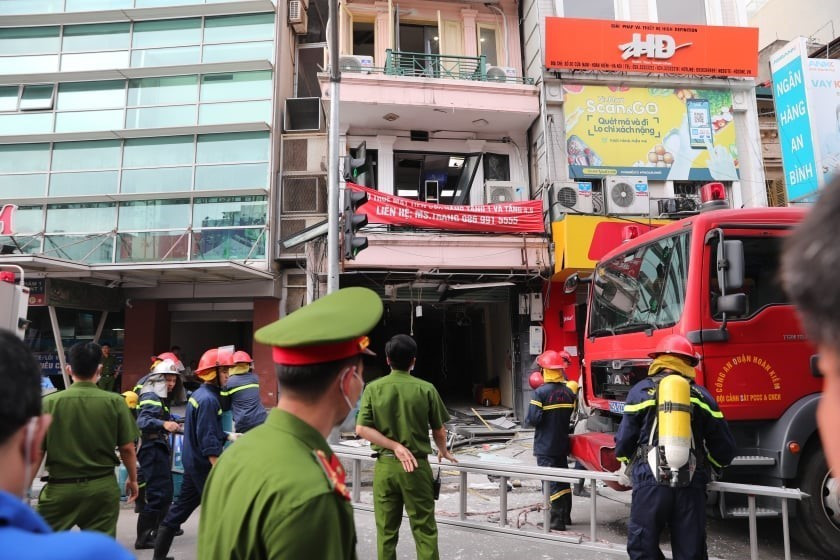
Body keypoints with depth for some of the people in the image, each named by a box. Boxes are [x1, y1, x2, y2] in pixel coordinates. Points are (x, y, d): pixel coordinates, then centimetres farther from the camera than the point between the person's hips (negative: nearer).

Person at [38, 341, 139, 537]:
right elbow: (127, 448, -3)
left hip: (60, 487, 0)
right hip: (103, 487, 1)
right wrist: (132, 479, 13)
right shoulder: (115, 402, -8)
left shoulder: (49, 402, -8)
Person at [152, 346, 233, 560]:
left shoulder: (199, 394, 10)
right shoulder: (209, 399, -21)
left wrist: (228, 436, 17)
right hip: (203, 464, -10)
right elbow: (209, 441, -24)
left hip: (192, 461, 10)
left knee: (183, 505, 16)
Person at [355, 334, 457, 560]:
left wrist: (395, 446, -9)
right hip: (417, 466, -1)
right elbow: (439, 431, 2)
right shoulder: (426, 389, -7)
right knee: (424, 530, 8)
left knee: (386, 530, 12)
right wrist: (443, 451, 21)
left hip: (385, 465, 2)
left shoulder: (373, 388, -4)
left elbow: (361, 429, -9)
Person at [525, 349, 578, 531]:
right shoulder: (569, 391, 1)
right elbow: (570, 415, 11)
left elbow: (533, 419, -20)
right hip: (562, 444, 6)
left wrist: (528, 417, -1)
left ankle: (557, 522, 3)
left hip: (545, 447, -6)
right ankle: (566, 516, 29)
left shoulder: (540, 393, -18)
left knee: (551, 484, 0)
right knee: (563, 480, 17)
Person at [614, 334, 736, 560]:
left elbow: (625, 438, 3)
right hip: (691, 483, 3)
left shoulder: (641, 390, 2)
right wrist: (708, 467, 33)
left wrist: (626, 463, 23)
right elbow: (725, 447, 14)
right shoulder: (701, 395, 10)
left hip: (650, 480, -3)